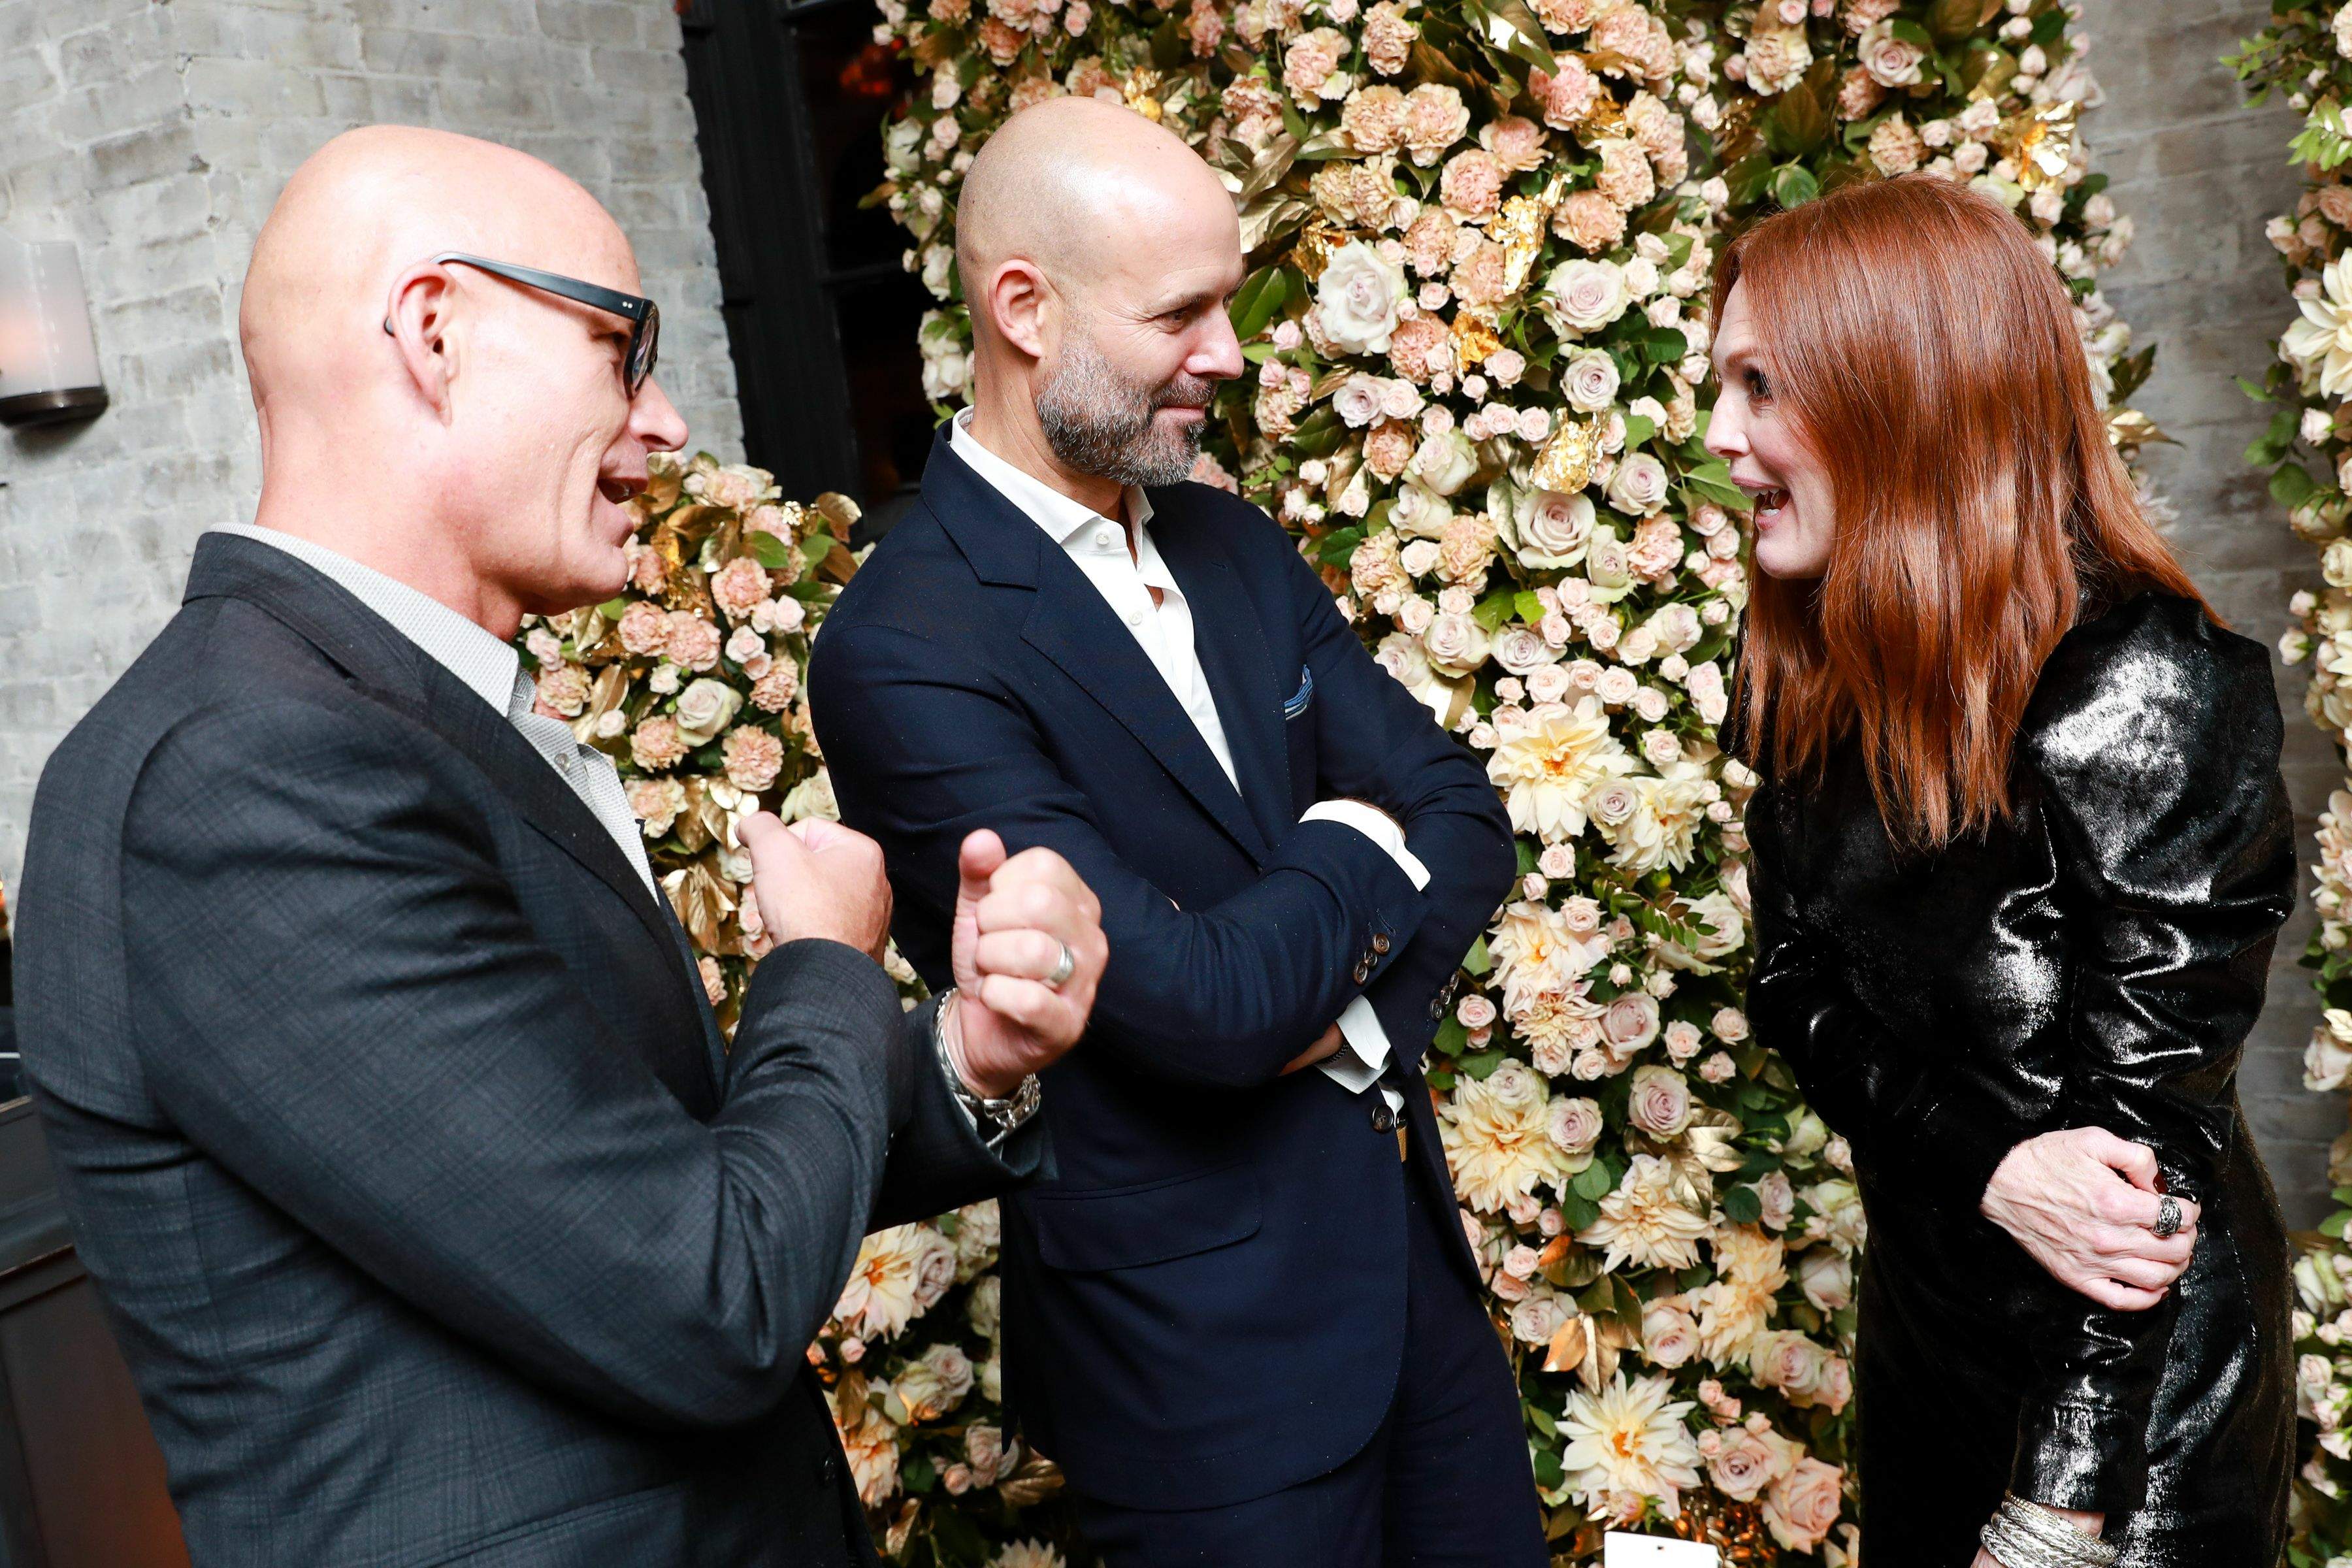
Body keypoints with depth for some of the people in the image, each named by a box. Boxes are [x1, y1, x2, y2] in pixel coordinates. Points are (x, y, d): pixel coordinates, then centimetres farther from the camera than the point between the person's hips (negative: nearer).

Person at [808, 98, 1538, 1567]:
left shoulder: (1236, 545, 3)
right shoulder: (905, 653, -22)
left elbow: (1465, 820, 3)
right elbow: (1201, 1001, -26)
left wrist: (1340, 981, -16)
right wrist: (1357, 845, -8)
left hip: (1407, 1227, 7)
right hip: (1203, 1327, -7)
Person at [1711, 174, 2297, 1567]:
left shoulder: (2142, 701, -24)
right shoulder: (1815, 677, -5)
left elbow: (2150, 1132, -23)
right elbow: (1802, 991, -2)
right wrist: (1995, 1169, -21)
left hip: (2132, 1375, -6)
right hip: (1927, 1320, 6)